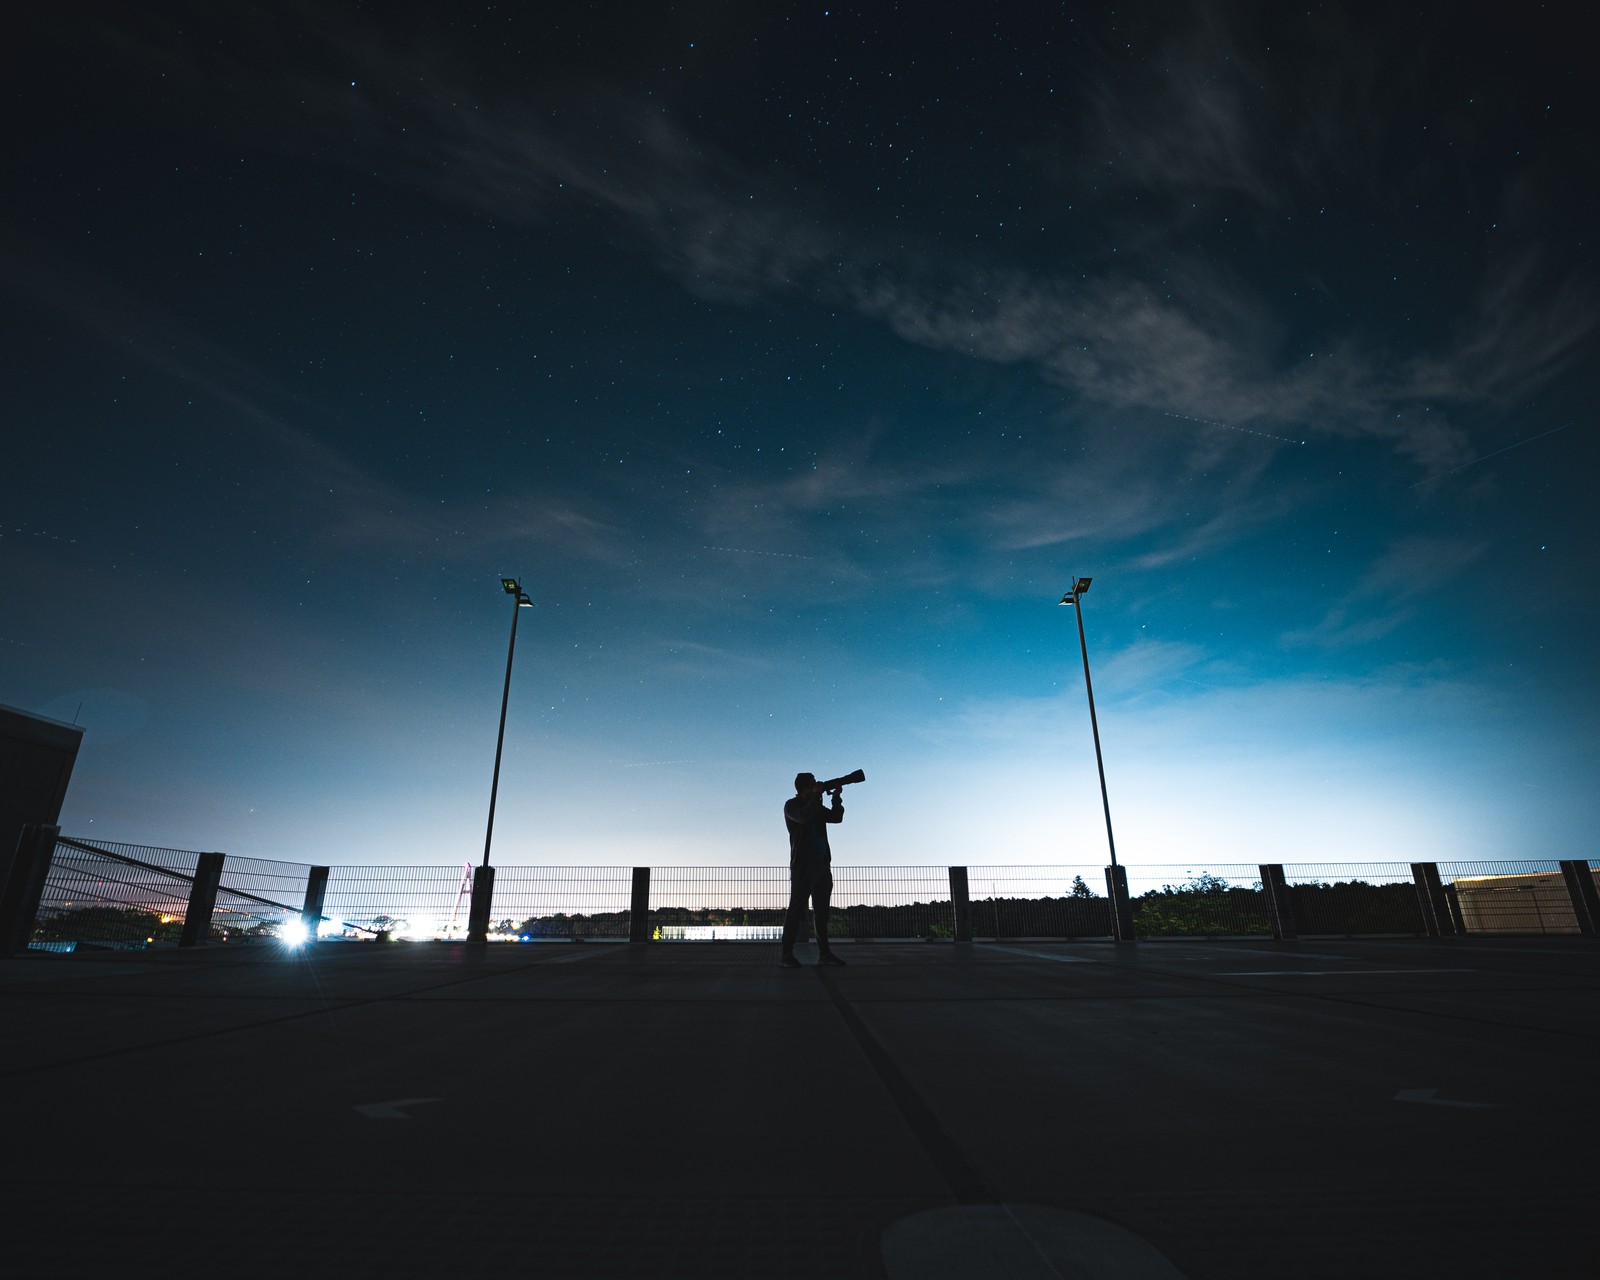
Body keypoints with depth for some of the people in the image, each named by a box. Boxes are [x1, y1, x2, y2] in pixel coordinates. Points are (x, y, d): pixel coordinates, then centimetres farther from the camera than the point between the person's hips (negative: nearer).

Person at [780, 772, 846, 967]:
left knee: (822, 909, 7)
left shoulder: (816, 806, 17)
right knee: (797, 908, -9)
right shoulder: (791, 805, -3)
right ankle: (787, 955, -8)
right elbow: (804, 816, -22)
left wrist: (836, 797, 1)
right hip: (803, 864, -7)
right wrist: (817, 795, -14)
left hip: (822, 863, 7)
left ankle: (824, 953, 11)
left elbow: (837, 817, 12)